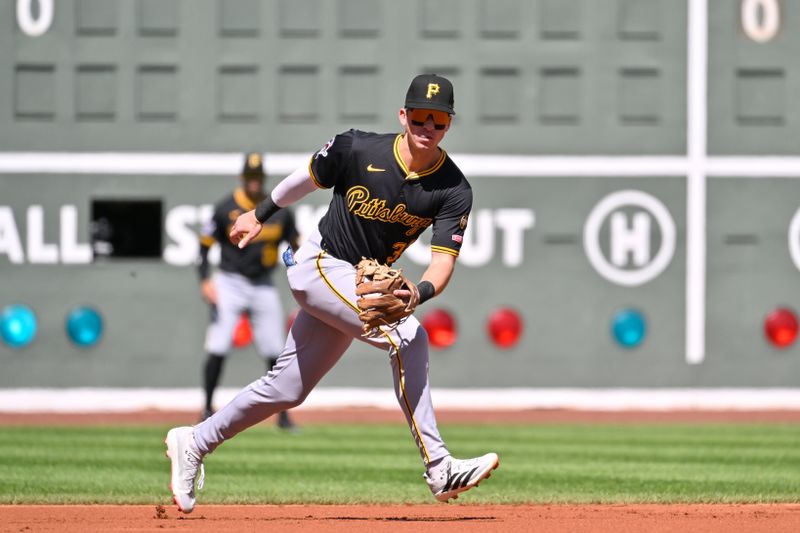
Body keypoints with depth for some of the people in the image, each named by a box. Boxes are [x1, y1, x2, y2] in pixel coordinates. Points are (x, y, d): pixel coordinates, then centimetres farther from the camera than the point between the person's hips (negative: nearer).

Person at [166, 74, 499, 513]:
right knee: (406, 337, -25)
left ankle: (193, 443, 30)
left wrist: (419, 292, -40)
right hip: (319, 265, -5)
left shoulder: (453, 191, -11)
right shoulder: (358, 150, -16)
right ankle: (439, 469, -26)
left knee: (288, 389, 12)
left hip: (361, 285, 5)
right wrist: (260, 214, 17)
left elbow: (443, 260, -18)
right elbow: (307, 179, 3)